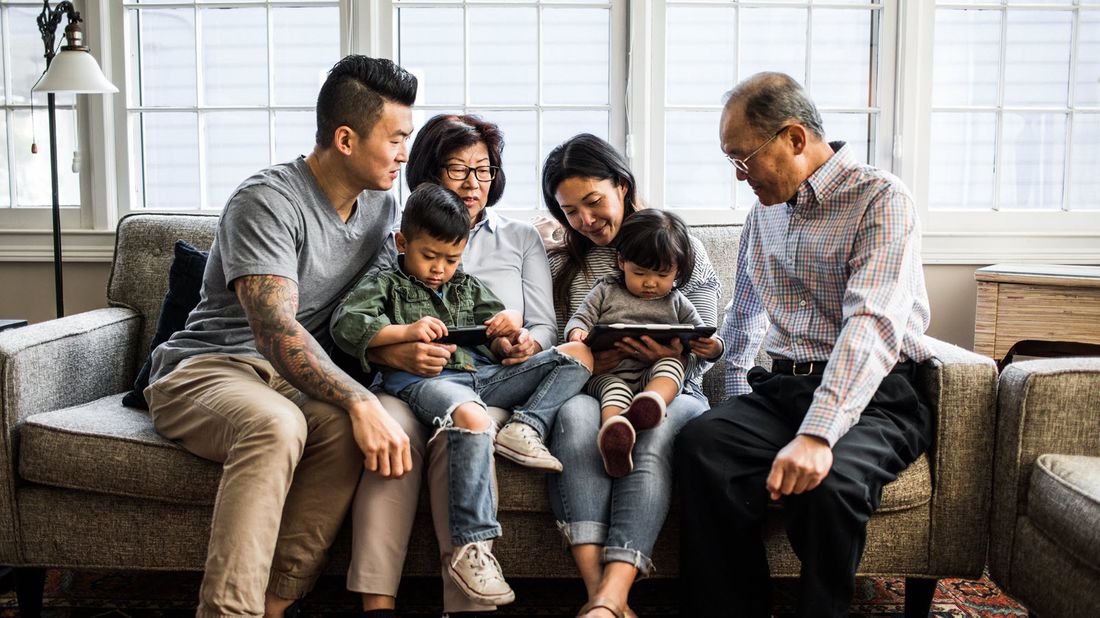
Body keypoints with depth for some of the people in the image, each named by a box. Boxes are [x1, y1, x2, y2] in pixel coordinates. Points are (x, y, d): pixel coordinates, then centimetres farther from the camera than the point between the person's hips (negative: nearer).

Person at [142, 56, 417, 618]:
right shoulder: (267, 201, -16)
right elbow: (275, 330, -26)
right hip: (204, 370, -5)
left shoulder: (381, 206, 9)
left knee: (346, 428, -30)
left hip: (302, 377, 5)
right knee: (276, 425, -38)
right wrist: (360, 402, -36)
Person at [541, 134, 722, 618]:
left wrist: (672, 356, -15)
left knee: (658, 428, -37)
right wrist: (585, 365, -13)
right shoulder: (561, 267, 17)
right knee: (575, 413, -36)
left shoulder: (684, 248, 12)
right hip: (592, 392, 1)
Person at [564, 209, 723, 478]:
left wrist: (712, 348, -6)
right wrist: (577, 333, -13)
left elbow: (703, 337, 20)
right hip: (607, 373, -1)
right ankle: (614, 431, -67)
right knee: (614, 388, -36)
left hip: (654, 376, 2)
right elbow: (581, 318, 13)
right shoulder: (606, 291, 16)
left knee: (672, 363, -30)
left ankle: (652, 402, -60)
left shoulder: (677, 303, 19)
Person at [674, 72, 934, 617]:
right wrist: (737, 404, 15)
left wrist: (817, 435, -34)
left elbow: (873, 325, -23)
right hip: (781, 388, 6)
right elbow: (742, 316, 27)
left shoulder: (880, 199, -9)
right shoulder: (765, 209, 15)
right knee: (701, 441, -25)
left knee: (826, 481, -36)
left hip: (874, 396, -5)